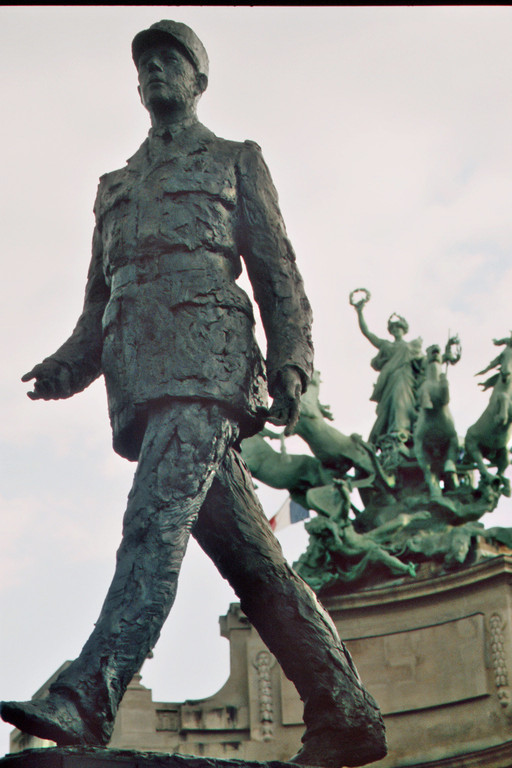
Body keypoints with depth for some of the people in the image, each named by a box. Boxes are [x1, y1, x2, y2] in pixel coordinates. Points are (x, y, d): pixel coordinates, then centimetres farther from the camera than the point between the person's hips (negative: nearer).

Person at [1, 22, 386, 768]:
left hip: (205, 357, -5)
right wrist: (68, 365, 8)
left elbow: (278, 271, 8)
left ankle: (89, 698, -39)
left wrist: (290, 362, -7)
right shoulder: (116, 187, 32)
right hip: (139, 375, 6)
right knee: (248, 556, -1)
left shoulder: (234, 161, 18)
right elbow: (99, 299, 28)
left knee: (158, 516, -25)